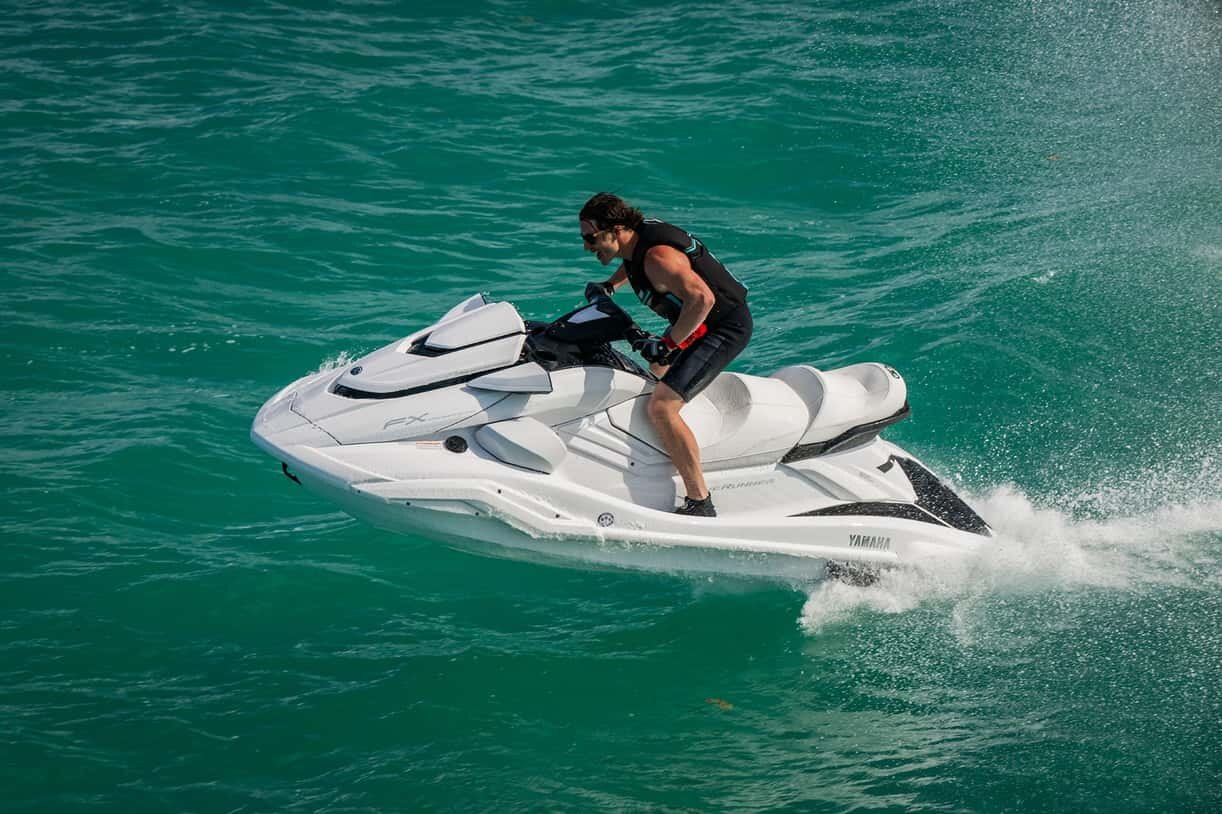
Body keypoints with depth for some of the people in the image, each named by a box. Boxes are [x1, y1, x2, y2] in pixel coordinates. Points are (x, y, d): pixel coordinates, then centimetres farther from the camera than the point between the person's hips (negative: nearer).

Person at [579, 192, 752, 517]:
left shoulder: (657, 257, -29)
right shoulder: (639, 231, -1)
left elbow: (702, 298, -41)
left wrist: (667, 344, -33)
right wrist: (609, 286, 16)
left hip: (725, 328, -11)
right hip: (698, 322, 11)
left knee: (661, 407, -21)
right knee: (652, 375, 31)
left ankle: (700, 504, -17)